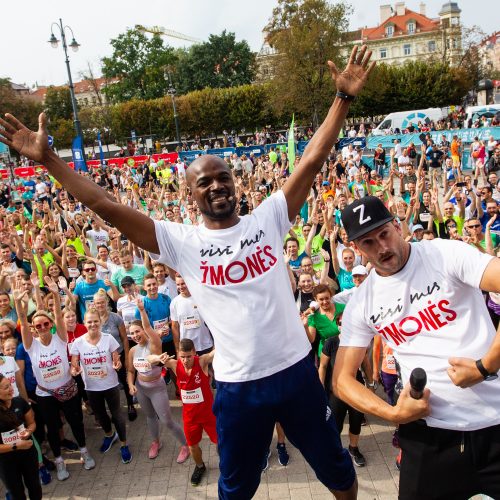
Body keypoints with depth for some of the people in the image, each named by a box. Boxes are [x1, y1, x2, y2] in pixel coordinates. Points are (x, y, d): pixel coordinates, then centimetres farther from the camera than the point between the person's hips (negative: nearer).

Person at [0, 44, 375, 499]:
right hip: (238, 384, 0)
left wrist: (344, 97, -11)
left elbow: (313, 159, -7)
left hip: (296, 369, 1)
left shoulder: (267, 219, -4)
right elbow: (106, 206, -11)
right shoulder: (181, 241, -7)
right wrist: (47, 158, -13)